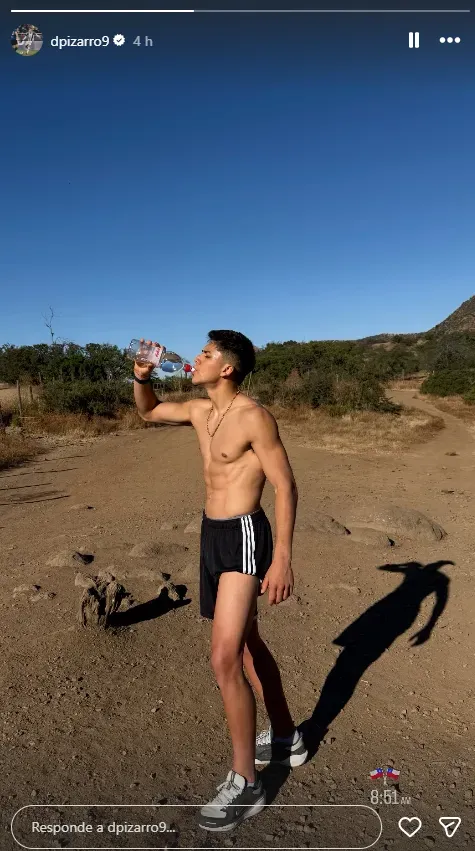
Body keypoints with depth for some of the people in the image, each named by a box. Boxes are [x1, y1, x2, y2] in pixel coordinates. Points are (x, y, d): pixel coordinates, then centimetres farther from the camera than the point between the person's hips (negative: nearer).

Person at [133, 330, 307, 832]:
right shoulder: (200, 410, 7)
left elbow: (286, 488, -15)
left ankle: (244, 785, 12)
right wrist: (142, 376, 2)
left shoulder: (254, 418, -16)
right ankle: (287, 739, 39)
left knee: (224, 659, -8)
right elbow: (147, 412, 22)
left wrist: (283, 559, -20)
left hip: (244, 538, -9)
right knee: (247, 644, 19)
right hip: (212, 535, 9)